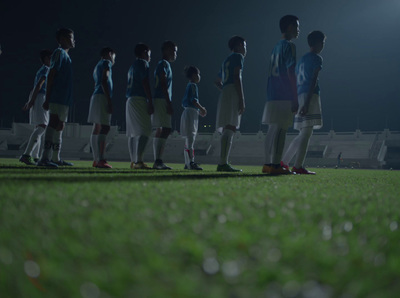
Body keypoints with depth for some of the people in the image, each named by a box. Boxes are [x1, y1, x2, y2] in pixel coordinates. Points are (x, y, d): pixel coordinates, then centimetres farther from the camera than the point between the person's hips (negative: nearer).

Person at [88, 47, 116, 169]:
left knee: (97, 129, 6)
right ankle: (100, 160, -26)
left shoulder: (97, 66, 28)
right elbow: (104, 81, -14)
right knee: (104, 128, -17)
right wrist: (109, 100, -20)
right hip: (102, 97, -10)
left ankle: (96, 159, 5)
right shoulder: (106, 63, 0)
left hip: (96, 96, 10)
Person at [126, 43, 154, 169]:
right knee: (145, 131, -15)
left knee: (133, 133, 8)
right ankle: (138, 161, -23)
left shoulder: (133, 66, 24)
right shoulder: (143, 63, -4)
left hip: (130, 100, 10)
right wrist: (150, 103, -16)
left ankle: (133, 161, 9)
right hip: (140, 100, -10)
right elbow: (145, 83, -13)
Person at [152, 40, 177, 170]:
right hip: (162, 100, -10)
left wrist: (168, 103, 22)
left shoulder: (162, 64, 23)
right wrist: (169, 103, -20)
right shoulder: (164, 64, -6)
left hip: (159, 100, 10)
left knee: (160, 130, 7)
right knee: (166, 129, -15)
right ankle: (158, 160, -21)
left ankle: (158, 161, 6)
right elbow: (163, 85, -16)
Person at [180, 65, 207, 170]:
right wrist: (202, 109, -9)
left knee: (188, 139, 9)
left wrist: (199, 110, 20)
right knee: (190, 139, -13)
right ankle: (191, 162, -17)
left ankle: (187, 163, 11)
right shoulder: (193, 85, -7)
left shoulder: (188, 86, 20)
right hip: (191, 112, -10)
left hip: (187, 111, 10)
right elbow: (193, 100, -18)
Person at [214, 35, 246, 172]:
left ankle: (222, 163, 5)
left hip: (224, 94, 9)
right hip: (233, 94, -9)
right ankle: (223, 163, -23)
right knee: (230, 128, -16)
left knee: (227, 130, 7)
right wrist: (241, 99, -15)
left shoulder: (227, 60, 27)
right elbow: (237, 78, -11)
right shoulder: (238, 57, 2)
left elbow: (218, 81, 30)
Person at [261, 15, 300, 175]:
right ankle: (275, 164, -11)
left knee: (272, 130, 9)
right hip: (284, 96, -9)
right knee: (281, 129, -9)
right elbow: (290, 72, -14)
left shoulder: (277, 46, 21)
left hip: (273, 95, 9)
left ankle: (268, 164, 11)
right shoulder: (289, 46, -6)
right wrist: (295, 99, -15)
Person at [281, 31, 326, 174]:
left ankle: (284, 162, 10)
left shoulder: (302, 59, 23)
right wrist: (307, 102, -22)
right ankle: (298, 166, -14)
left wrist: (296, 102, 23)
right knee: (306, 133, -10)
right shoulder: (316, 59, -3)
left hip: (300, 96, 8)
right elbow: (313, 80, -14)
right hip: (310, 96, -8)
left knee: (303, 134, 13)